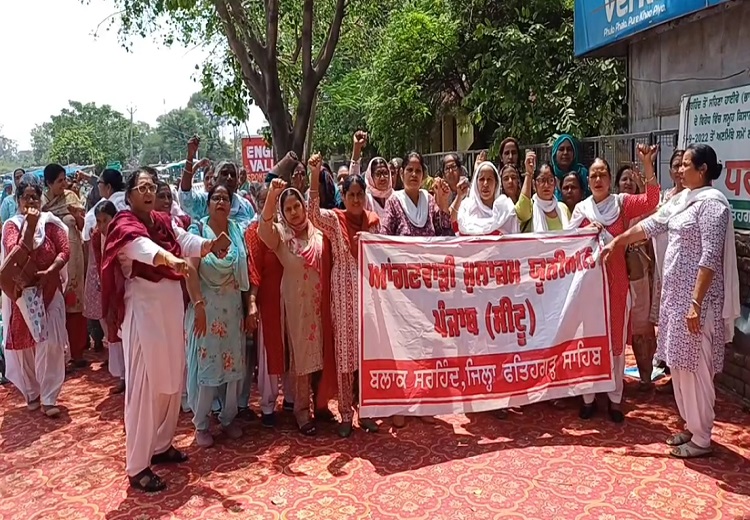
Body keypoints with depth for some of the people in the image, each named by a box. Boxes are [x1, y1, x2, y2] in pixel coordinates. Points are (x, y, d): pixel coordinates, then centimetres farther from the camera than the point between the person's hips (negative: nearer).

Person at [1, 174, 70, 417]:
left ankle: (48, 398, 4)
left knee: (50, 343, -4)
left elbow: (65, 251, -7)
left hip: (49, 291, 0)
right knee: (22, 343, 9)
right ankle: (31, 393, 26)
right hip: (22, 292, 1)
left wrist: (48, 272, -21)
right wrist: (30, 225, -22)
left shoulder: (51, 222, -1)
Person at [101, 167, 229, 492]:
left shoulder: (163, 222, 11)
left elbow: (188, 242, -4)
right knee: (144, 384, -3)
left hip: (170, 306, 8)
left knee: (172, 379, 15)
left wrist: (211, 245, -26)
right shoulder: (125, 225, -10)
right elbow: (142, 247, -33)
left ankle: (161, 445, 32)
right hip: (143, 310, -8)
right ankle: (137, 467, 7)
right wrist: (170, 259, -53)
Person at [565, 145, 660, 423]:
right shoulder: (581, 208, 3)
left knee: (616, 337, 8)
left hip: (616, 279, -1)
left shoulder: (622, 202, 0)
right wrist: (587, 231, -15)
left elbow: (651, 201, -18)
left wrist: (647, 164, -25)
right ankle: (588, 396, 20)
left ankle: (615, 398, 21)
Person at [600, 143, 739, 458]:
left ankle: (701, 439, 15)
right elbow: (651, 225, 20)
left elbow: (710, 258, -21)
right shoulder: (682, 200, 11)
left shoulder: (711, 202, -16)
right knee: (680, 363, 16)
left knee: (695, 366, 1)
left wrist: (696, 304, -24)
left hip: (696, 297, -9)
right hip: (676, 293, 9)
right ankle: (691, 426, 30)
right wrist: (617, 243, 23)